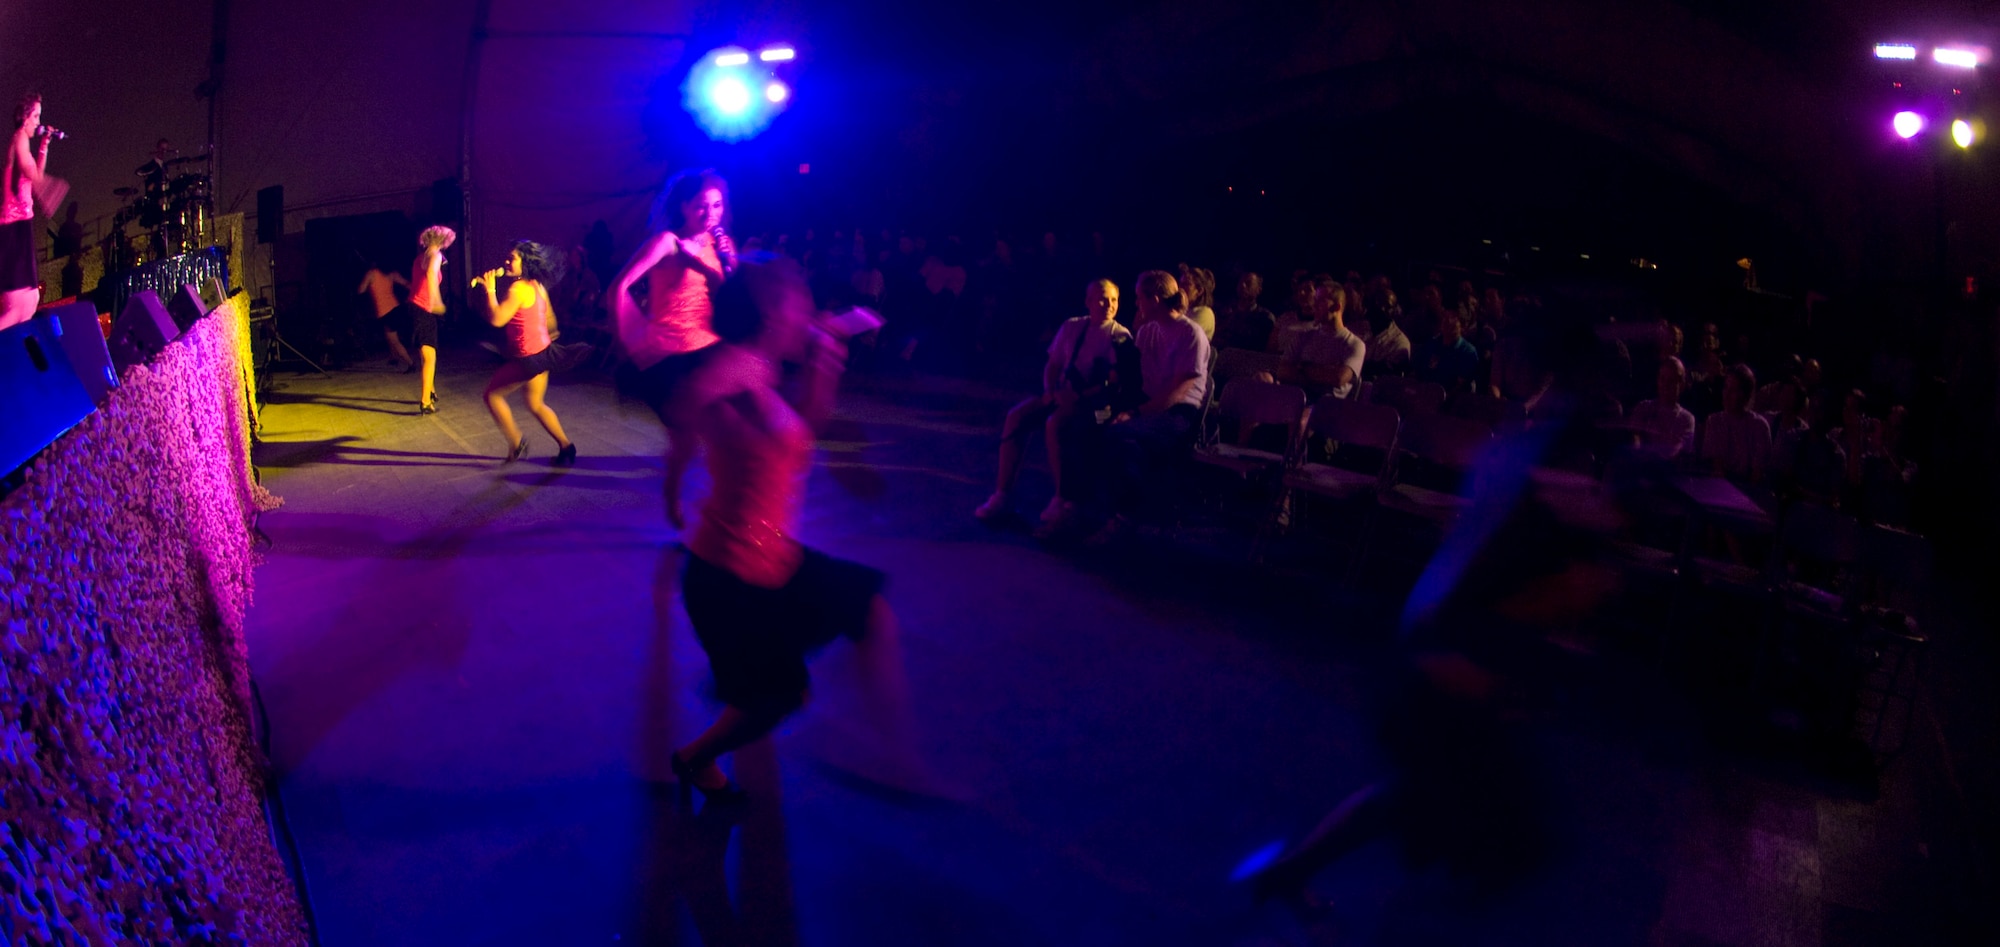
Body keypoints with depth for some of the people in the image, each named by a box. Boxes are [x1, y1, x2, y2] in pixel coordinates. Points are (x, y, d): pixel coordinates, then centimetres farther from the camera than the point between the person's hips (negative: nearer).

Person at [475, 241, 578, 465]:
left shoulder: (518, 289, -21)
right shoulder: (537, 286, 7)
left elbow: (496, 319, -26)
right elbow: (550, 319, 17)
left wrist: (490, 289, -17)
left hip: (528, 357, -9)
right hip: (541, 351, 9)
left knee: (492, 394, 6)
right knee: (535, 404, 20)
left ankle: (516, 442, 11)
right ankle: (566, 447, 20)